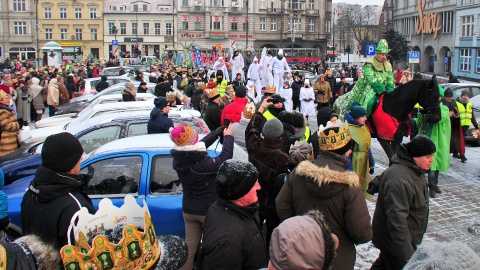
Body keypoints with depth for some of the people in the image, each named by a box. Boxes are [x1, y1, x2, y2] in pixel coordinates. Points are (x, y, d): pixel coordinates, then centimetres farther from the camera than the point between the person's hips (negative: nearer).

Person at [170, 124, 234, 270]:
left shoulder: (178, 159, -10)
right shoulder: (202, 163, -30)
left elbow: (202, 144, 2)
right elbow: (224, 159, -18)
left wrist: (220, 131, 3)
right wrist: (228, 137, -5)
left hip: (188, 210, 6)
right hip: (208, 210, -5)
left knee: (191, 248, 16)